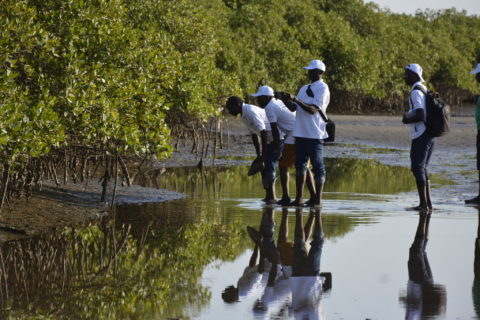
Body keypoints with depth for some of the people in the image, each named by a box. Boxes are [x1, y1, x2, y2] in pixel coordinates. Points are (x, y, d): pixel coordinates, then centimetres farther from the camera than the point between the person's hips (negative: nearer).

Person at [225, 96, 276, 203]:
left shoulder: (251, 112, -21)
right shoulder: (244, 115, 11)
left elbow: (263, 132, -24)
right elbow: (254, 135, 17)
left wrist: (264, 154, -22)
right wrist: (259, 154, 14)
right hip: (269, 140, 10)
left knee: (269, 165, -13)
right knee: (264, 166, 9)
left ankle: (271, 197, -12)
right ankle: (269, 196, 12)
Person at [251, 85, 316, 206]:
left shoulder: (270, 108, -7)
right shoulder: (279, 102, 20)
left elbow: (275, 130, -12)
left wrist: (277, 150, -9)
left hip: (295, 135, -9)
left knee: (283, 165, 1)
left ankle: (286, 198, 0)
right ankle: (313, 197, 16)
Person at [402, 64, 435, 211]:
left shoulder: (416, 92, -15)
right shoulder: (424, 90, 16)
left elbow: (420, 116, -23)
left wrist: (407, 120, -7)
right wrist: (408, 115, 17)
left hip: (420, 136, -10)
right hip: (429, 135, 10)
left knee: (417, 168, -6)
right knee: (422, 168, 14)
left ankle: (423, 204, -8)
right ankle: (428, 203, 15)